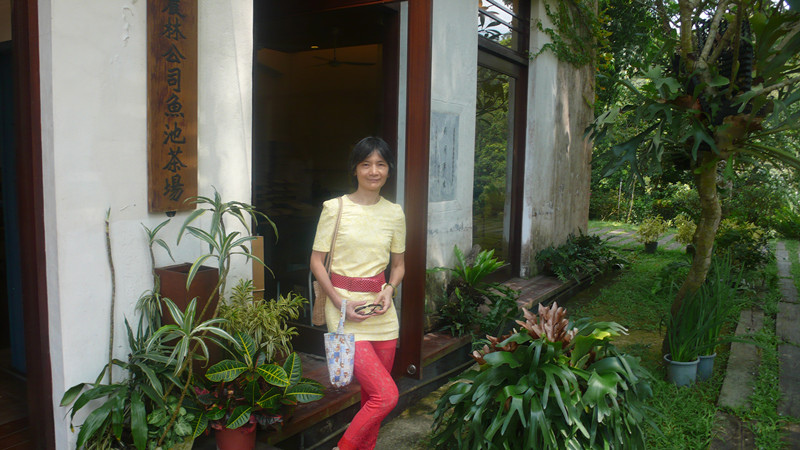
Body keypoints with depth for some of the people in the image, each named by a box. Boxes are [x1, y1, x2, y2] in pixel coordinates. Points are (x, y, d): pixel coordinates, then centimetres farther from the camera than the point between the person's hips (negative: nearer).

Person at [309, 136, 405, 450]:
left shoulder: (395, 213, 7)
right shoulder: (335, 208, -5)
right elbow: (316, 262, -3)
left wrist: (389, 290, -4)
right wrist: (341, 303, -13)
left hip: (381, 309, 5)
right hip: (344, 309, -5)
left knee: (372, 394, 13)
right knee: (386, 395, -11)